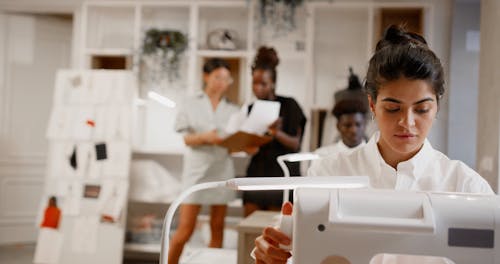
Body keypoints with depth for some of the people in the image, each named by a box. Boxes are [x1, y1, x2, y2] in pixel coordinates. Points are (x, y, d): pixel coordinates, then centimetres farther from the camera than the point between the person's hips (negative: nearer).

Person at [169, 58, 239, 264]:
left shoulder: (232, 110, 10)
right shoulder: (191, 105, 5)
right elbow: (185, 139, -2)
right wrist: (205, 137, -21)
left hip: (222, 171, 3)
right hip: (197, 170, -3)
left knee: (217, 228, 6)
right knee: (185, 229, -5)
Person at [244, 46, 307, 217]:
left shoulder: (288, 105, -2)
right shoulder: (251, 110, 11)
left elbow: (296, 144, -6)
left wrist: (278, 133, -24)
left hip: (282, 176, -4)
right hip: (256, 175, 4)